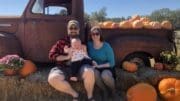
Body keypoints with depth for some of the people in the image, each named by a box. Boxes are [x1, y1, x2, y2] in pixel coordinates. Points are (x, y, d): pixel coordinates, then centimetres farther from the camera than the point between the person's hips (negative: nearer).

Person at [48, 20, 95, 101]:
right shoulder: (61, 42, 12)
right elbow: (51, 55, 4)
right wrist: (66, 57, -6)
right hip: (64, 68, 0)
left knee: (89, 72, -35)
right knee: (53, 78, -32)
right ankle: (74, 94, -6)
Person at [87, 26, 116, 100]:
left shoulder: (106, 46, -15)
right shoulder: (89, 45, -5)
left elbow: (112, 63, -14)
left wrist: (99, 66, -23)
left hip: (107, 68, -3)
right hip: (96, 68, 3)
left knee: (105, 75, -36)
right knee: (94, 73, -33)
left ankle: (113, 89, -1)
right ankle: (104, 91, -4)